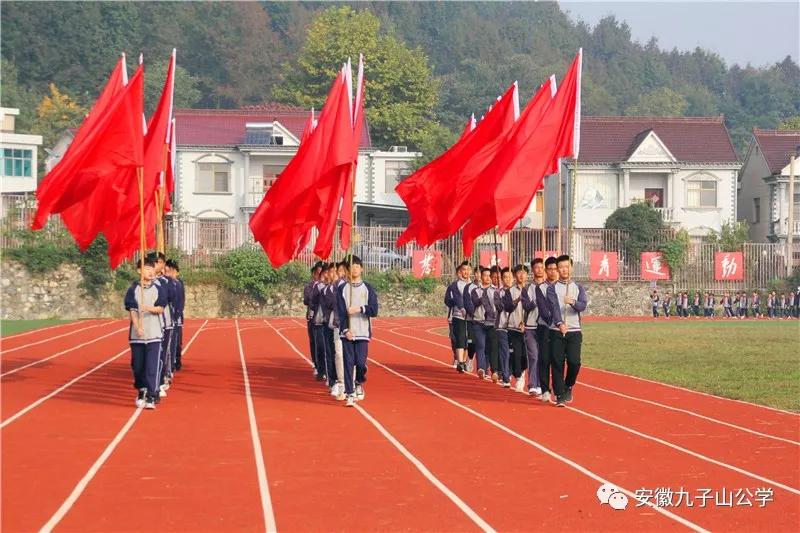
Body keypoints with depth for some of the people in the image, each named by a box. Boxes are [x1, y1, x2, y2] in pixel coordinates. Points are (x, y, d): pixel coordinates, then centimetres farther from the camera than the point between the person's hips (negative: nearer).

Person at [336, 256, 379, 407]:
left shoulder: (368, 288, 7)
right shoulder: (342, 289, 5)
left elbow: (374, 310, 0)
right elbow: (340, 312, -1)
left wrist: (360, 309, -14)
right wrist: (345, 329, -11)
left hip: (362, 332, 0)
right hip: (347, 332, 0)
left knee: (361, 362, -7)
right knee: (348, 363, -3)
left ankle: (359, 384, 22)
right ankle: (350, 395, 2)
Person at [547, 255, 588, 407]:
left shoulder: (578, 288, 11)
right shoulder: (552, 288, 5)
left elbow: (582, 306, -7)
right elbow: (554, 307, -11)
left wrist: (573, 302, -29)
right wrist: (560, 323, -29)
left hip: (574, 331, 1)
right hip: (557, 331, -1)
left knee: (574, 362, -10)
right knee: (557, 363, -4)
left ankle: (568, 386, 17)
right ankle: (560, 396, 3)